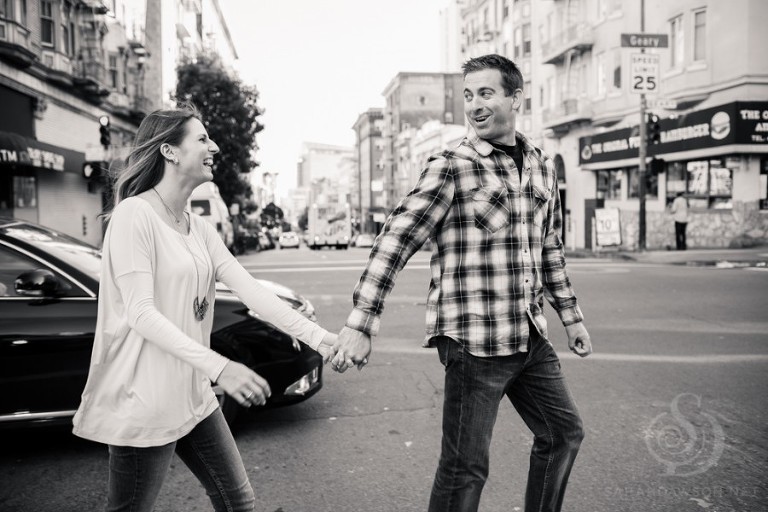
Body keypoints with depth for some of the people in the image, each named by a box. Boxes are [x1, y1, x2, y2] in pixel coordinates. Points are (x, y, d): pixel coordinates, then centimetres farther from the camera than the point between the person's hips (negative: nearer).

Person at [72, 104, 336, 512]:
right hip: (144, 401, -8)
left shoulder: (200, 229, 9)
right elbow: (141, 314, -22)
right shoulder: (134, 215, -14)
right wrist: (218, 366, -30)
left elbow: (251, 291, 1)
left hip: (192, 396, 8)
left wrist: (317, 336, -9)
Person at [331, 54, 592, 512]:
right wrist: (360, 323, -24)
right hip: (474, 339, -7)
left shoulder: (541, 165, 10)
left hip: (530, 336, 7)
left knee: (564, 433, 19)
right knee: (466, 465, 1)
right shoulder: (451, 168, -10)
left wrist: (571, 316, 21)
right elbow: (395, 241, -16)